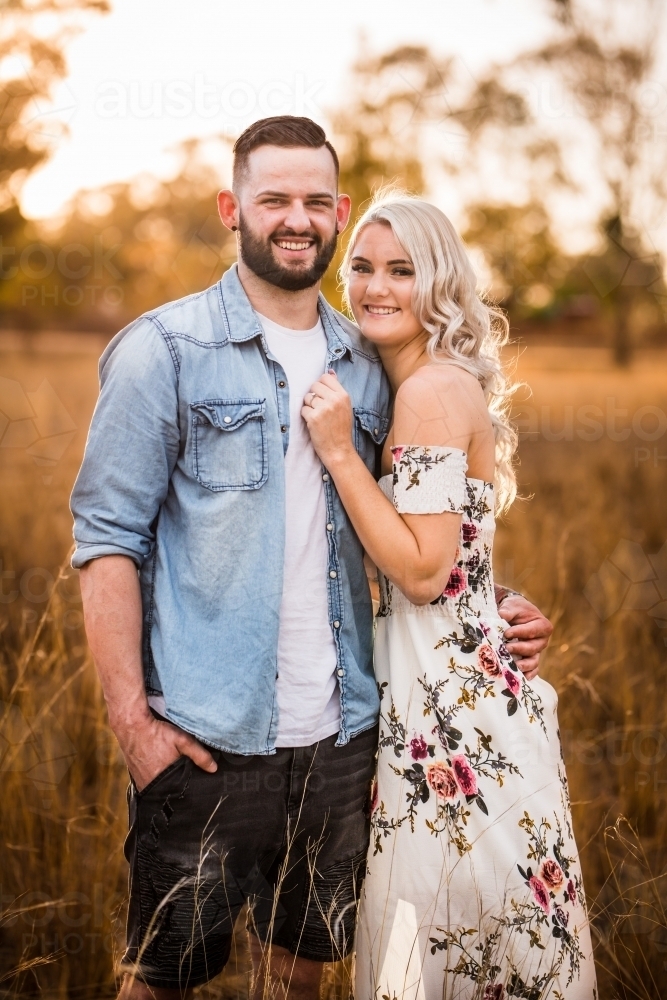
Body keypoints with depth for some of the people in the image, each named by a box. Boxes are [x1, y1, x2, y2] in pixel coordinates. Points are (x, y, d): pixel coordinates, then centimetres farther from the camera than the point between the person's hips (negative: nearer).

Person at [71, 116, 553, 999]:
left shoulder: (367, 366, 9)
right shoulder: (165, 350, -5)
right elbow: (108, 537, -8)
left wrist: (491, 611, 0)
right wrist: (132, 718, -14)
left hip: (339, 734, 4)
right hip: (204, 738, -4)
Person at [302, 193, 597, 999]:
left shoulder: (431, 388, -16)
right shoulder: (441, 383, 12)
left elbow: (424, 570, -21)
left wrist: (338, 451, -18)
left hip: (452, 700, -10)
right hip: (461, 687, 10)